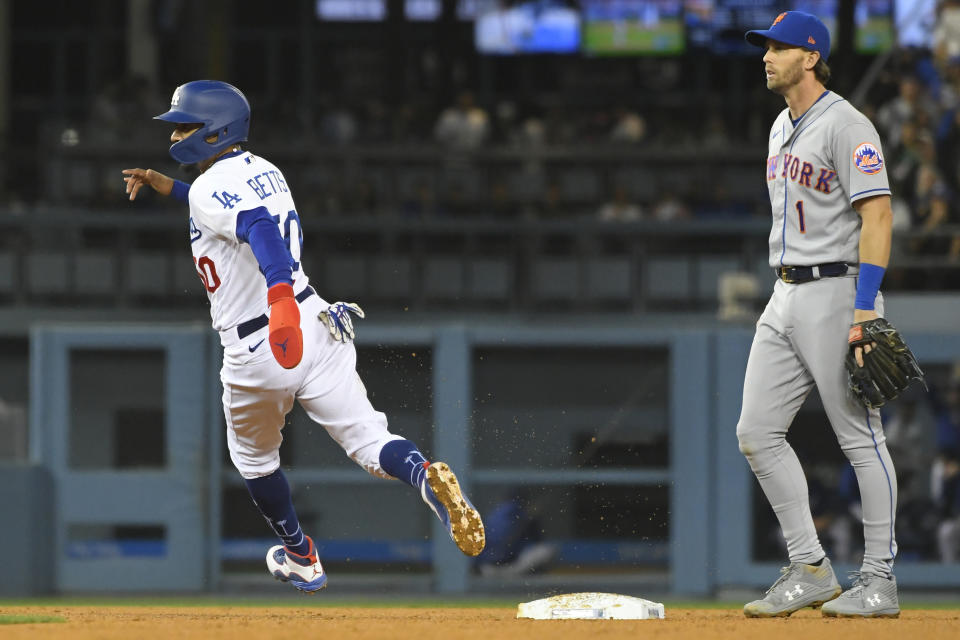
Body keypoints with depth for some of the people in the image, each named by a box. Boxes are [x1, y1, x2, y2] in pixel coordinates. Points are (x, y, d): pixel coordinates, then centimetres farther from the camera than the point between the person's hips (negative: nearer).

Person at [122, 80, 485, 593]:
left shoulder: (210, 188, -12)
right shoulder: (262, 170, 14)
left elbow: (259, 228, -33)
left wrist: (280, 295, -48)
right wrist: (171, 189, 36)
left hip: (257, 352, -6)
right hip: (316, 325, 6)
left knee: (254, 458, 22)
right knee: (369, 443, -3)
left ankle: (300, 560, 36)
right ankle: (425, 477, -36)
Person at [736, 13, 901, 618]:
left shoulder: (845, 125, -12)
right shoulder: (783, 129, 17)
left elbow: (877, 213, -19)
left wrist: (865, 308, -26)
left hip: (837, 290, -10)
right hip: (786, 296, 10)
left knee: (861, 437, -4)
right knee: (757, 431, 4)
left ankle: (879, 580, 1)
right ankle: (810, 570, 9)